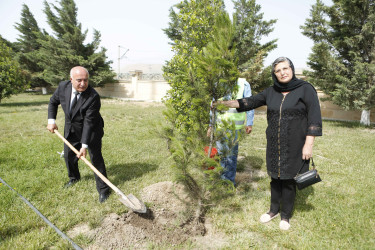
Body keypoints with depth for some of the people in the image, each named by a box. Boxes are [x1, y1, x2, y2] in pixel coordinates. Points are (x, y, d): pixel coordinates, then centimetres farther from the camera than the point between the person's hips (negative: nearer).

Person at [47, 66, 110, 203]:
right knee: (68, 155, 18)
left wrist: (85, 145, -32)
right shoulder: (63, 86, -15)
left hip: (91, 131, -5)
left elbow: (89, 122, -31)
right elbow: (53, 102, 6)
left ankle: (103, 189, 7)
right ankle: (74, 177, 48)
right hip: (71, 130, 6)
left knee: (96, 158, -6)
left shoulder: (93, 97, -30)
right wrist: (51, 120, -6)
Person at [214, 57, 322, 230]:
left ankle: (286, 215, 25)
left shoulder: (306, 89, -7)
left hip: (294, 144, -4)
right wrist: (226, 103, -8)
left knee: (288, 179, 6)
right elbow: (251, 102, 2)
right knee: (275, 176, 13)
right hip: (274, 144, 4)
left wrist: (309, 144, -14)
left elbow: (314, 117, -10)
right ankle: (274, 209, 33)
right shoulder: (271, 91, 5)